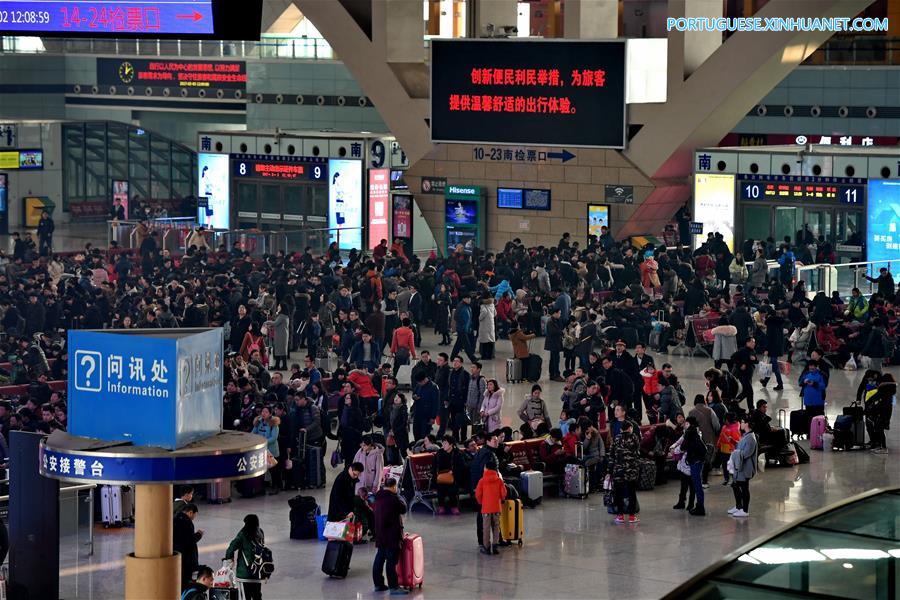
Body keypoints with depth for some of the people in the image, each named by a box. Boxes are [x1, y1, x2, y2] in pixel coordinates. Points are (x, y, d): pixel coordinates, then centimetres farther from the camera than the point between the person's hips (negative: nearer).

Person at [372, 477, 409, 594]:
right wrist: (399, 496, 7)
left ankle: (378, 584, 19)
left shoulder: (378, 497, 10)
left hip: (380, 534, 8)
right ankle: (393, 587, -6)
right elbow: (403, 509, -5)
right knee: (392, 560, -7)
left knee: (379, 558, 14)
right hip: (392, 535, -8)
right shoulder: (393, 498, -16)